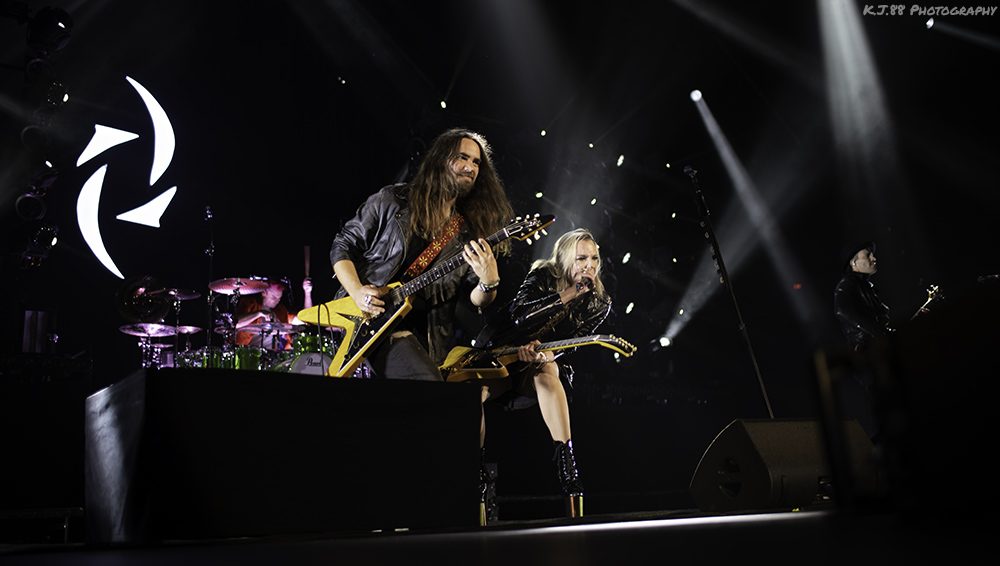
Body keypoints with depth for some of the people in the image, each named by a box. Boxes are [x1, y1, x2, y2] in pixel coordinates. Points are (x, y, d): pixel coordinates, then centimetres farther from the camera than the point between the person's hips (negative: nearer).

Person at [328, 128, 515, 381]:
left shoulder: (471, 234, 11)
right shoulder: (393, 200, 5)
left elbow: (474, 301, 7)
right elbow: (342, 246, 7)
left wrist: (489, 282, -16)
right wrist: (357, 292, -9)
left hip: (421, 333, 4)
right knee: (426, 379, -25)